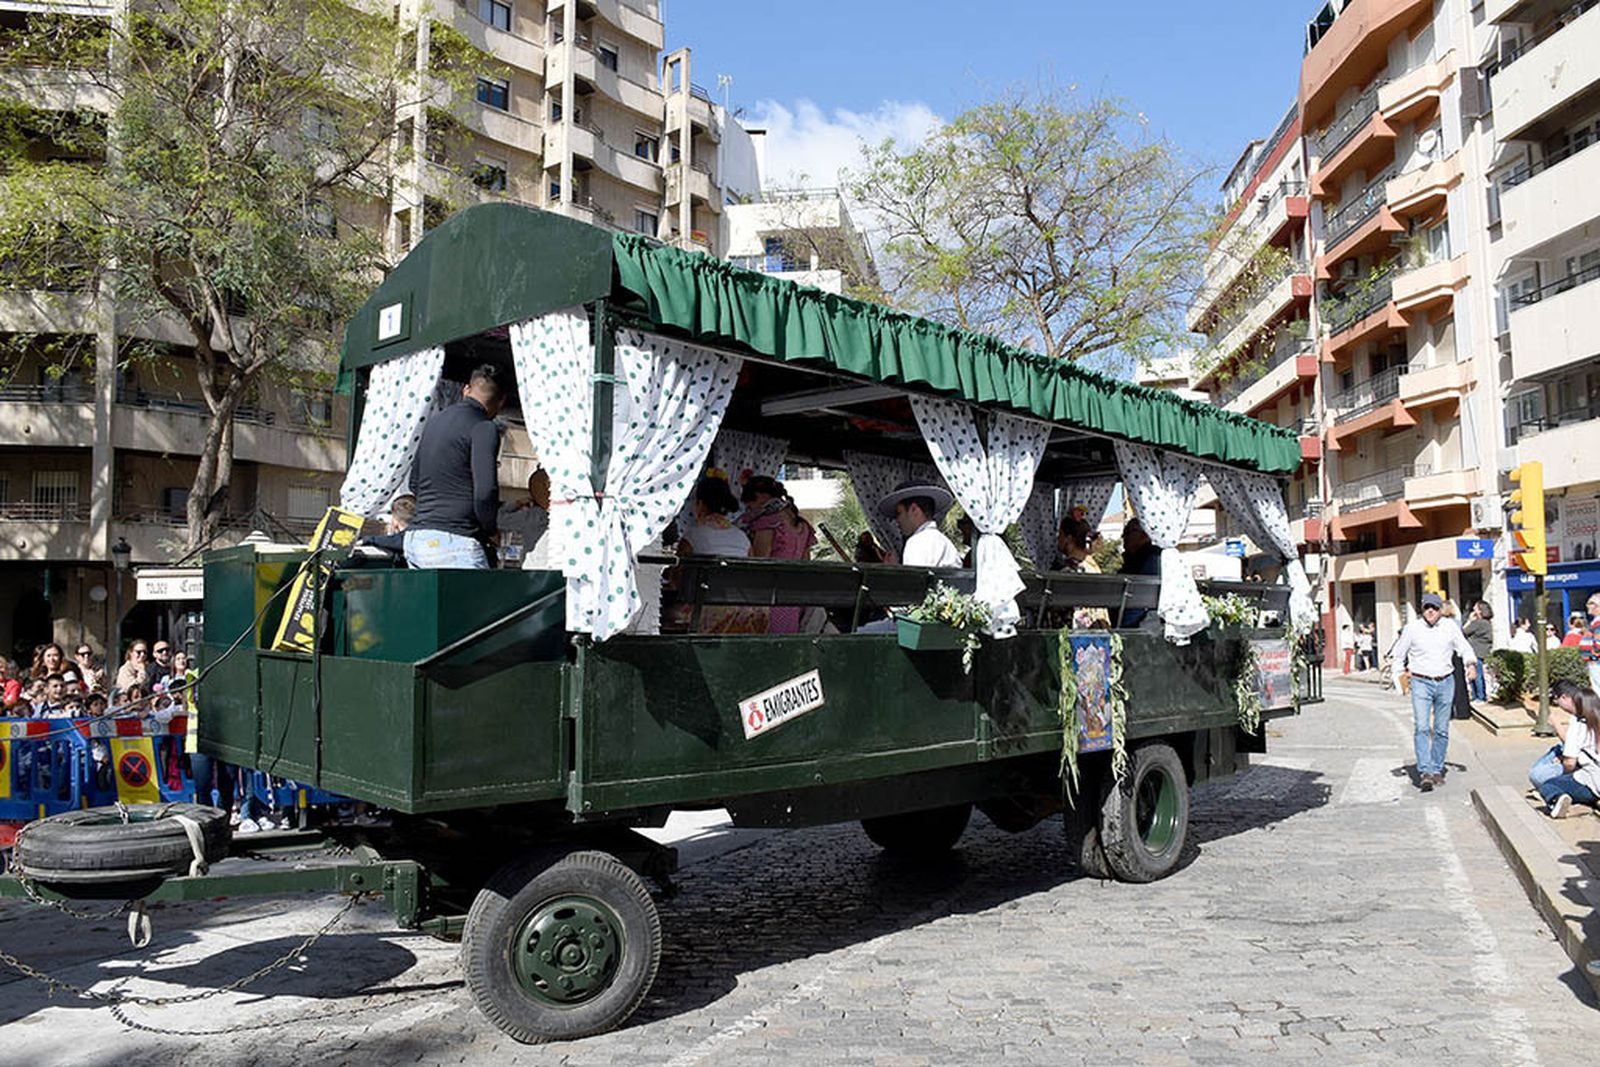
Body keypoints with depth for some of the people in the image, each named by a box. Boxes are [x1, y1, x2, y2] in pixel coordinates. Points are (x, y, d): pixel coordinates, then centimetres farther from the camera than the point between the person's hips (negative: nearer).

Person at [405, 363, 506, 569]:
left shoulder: (435, 421, 18)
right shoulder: (484, 428, -7)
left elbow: (414, 483, 26)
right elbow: (485, 492, -16)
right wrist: (489, 531, 0)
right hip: (454, 541, -8)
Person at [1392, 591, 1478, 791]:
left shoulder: (1450, 627, 5)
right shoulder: (1412, 628, -1)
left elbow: (1465, 648, 15)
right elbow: (1399, 653, 11)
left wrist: (1471, 664, -1)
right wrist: (1404, 669, 2)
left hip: (1445, 683, 3)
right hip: (1421, 683, -3)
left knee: (1442, 730, 8)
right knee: (1421, 728, -15)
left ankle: (1437, 770, 18)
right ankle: (1424, 772, -19)